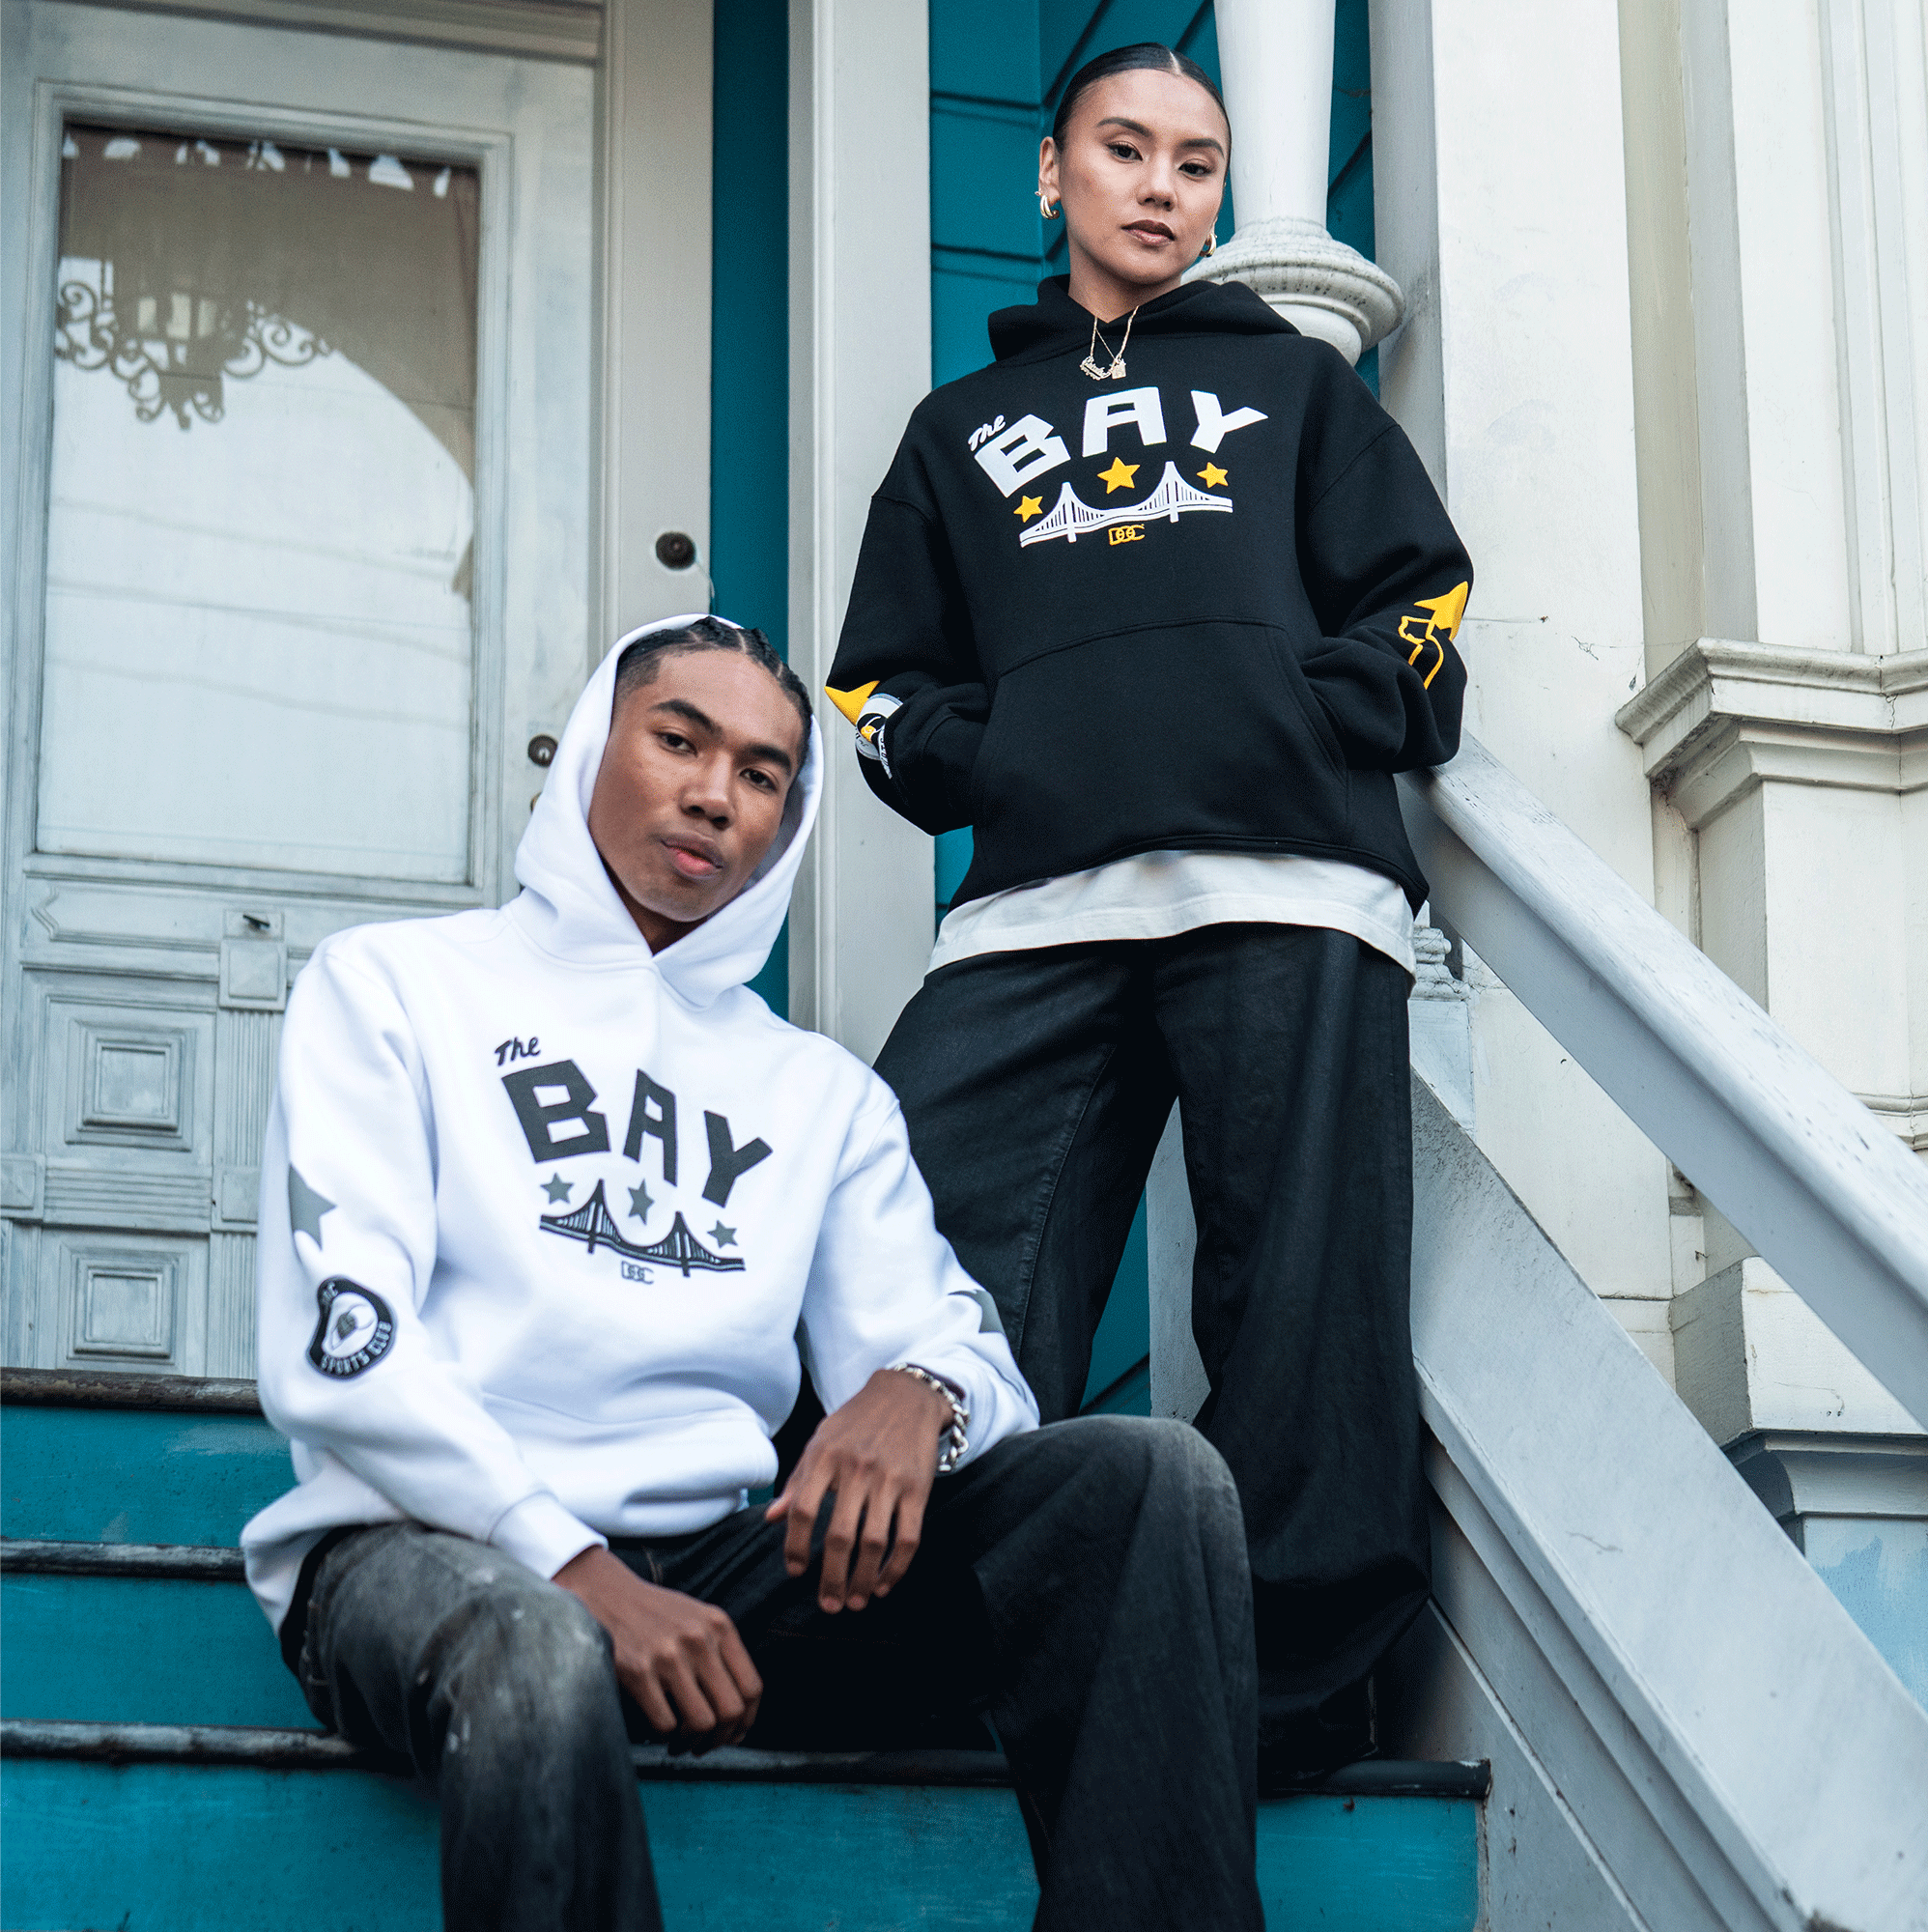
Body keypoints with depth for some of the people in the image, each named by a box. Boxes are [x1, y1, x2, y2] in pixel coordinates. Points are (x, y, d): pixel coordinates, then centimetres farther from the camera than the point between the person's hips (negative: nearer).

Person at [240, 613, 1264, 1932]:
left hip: (711, 1567, 4)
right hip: (428, 1548, -4)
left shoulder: (823, 1093, 24)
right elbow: (335, 1352, -3)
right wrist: (576, 1571, -17)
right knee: (541, 1664, -42)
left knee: (1151, 1476, -17)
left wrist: (919, 1392, -15)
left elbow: (971, 1356, 12)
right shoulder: (394, 987, 11)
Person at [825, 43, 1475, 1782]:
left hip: (1288, 893, -1)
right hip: (1038, 916, 2)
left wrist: (1304, 729, -3)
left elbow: (1421, 604, 15)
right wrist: (980, 763, 2)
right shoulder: (963, 428, 30)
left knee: (1302, 1301, -8)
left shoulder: (1293, 383, 26)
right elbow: (880, 680, 23)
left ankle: (1300, 1692, -5)